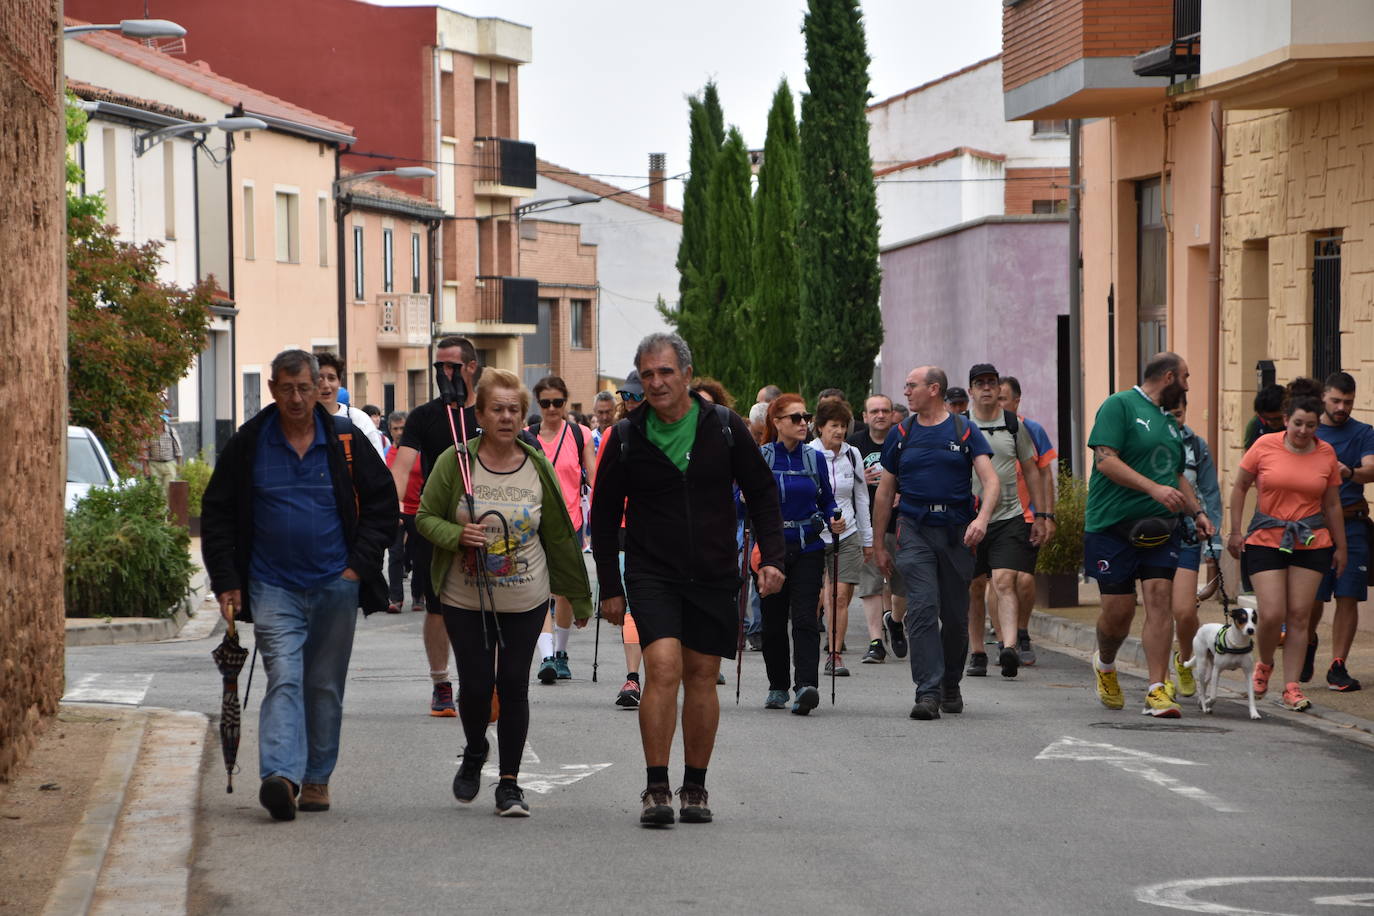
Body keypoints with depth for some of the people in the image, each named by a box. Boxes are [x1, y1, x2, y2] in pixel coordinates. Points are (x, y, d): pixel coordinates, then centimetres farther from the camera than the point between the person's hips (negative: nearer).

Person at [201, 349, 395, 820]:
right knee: (284, 679, -16)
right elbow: (216, 514, 7)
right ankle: (280, 776, -28)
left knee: (325, 687, 9)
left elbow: (381, 503, 9)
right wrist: (226, 581, 0)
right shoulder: (247, 445, 2)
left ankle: (316, 778, 20)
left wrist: (360, 564, -1)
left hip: (335, 586, 2)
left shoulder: (345, 440, 3)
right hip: (273, 587, -1)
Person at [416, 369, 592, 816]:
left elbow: (559, 535, 7)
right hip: (465, 599, -1)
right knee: (475, 684, -1)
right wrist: (457, 535, -21)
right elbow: (425, 516, 0)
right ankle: (475, 754, 30)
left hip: (526, 602, 1)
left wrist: (578, 597, 10)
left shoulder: (537, 467, 0)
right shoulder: (455, 461, -5)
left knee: (514, 685, -1)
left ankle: (509, 783, 9)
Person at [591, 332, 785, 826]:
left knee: (701, 676, 5)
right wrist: (610, 587, 4)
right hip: (651, 575, -2)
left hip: (713, 576, 2)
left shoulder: (724, 427, 0)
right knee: (663, 667, -17)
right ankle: (656, 789, -14)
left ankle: (695, 787, 17)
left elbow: (762, 494, 8)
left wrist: (770, 558, -3)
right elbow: (604, 515, 7)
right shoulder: (627, 437, -1)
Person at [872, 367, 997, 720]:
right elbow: (885, 493, 16)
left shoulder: (965, 432, 4)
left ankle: (951, 685, 27)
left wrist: (982, 518, -24)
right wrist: (878, 545, 14)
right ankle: (928, 692, -19)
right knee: (923, 608, -15)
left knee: (955, 615, 7)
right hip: (915, 530, 0)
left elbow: (991, 482, -5)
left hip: (958, 532, 0)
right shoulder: (901, 435, 10)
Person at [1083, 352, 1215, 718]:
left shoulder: (1168, 422, 20)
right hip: (1113, 524, -6)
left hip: (1158, 527, 6)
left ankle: (1157, 690, -10)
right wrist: (1153, 488, -23)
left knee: (1160, 599, -9)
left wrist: (1197, 512, 13)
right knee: (1118, 609, -2)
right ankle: (1105, 665, 30)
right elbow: (1106, 460, -16)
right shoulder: (1119, 406, -5)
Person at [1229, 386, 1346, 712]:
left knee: (1299, 616, -1)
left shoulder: (1326, 453, 2)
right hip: (1266, 539, -2)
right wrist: (1236, 532, 3)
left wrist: (1340, 547, 13)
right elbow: (1240, 487, 6)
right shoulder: (1265, 446, -4)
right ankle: (1264, 664, 22)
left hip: (1311, 541, 2)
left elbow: (1332, 504, 11)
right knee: (1272, 615, -9)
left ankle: (1291, 689, 2)